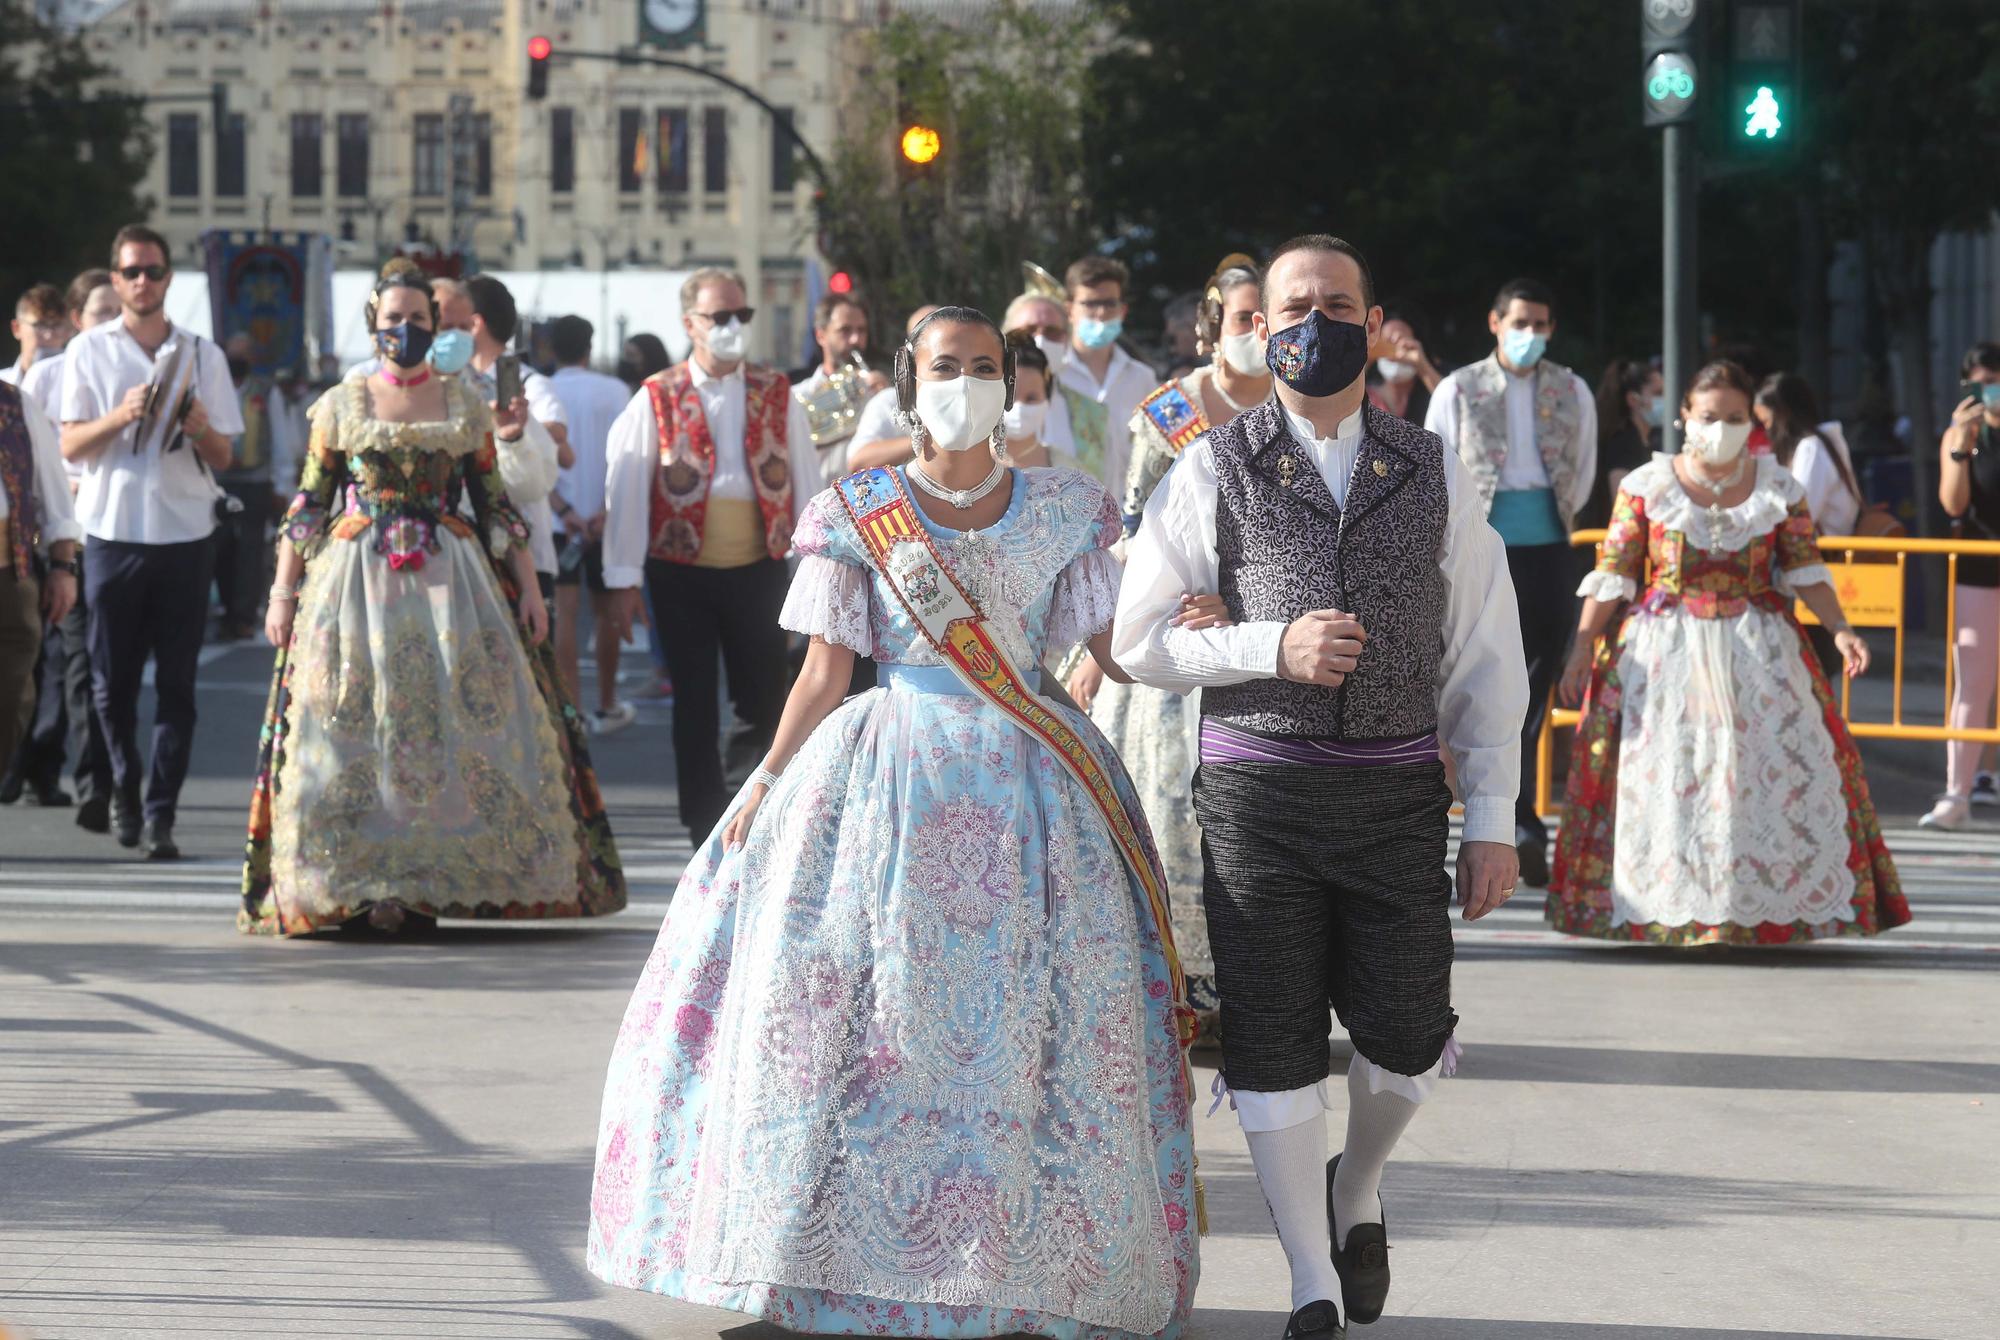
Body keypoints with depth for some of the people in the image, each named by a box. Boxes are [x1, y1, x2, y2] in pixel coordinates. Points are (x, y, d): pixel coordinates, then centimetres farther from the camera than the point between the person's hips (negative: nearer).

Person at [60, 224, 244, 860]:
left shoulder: (202, 355, 9)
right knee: (112, 678, 3)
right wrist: (121, 415, -16)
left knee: (176, 681, -3)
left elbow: (224, 457, 10)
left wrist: (200, 430, -12)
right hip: (112, 532, -1)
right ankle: (125, 790, 25)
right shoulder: (89, 350, 6)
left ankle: (160, 816, -3)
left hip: (185, 536, 1)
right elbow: (70, 445, 1)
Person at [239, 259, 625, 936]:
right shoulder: (341, 405, 7)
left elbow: (494, 501, 10)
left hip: (450, 581, 1)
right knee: (360, 728, -4)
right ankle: (367, 881, -2)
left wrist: (528, 586, 5)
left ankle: (438, 878, 0)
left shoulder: (465, 403, 9)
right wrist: (283, 593, 2)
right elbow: (307, 506, 8)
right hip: (357, 579, -1)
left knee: (460, 722, -4)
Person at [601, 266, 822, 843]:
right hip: (682, 574, -1)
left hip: (758, 571, 1)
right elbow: (626, 489, -3)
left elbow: (804, 481, 7)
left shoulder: (776, 395, 5)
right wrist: (624, 580, -6)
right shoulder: (657, 399, -1)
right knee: (695, 706, 5)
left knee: (767, 705, 4)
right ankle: (707, 827, 12)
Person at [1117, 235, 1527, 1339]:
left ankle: (1358, 1191, 36)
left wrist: (1491, 821, 3)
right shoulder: (1214, 471, 2)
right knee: (1272, 1040, 0)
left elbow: (1484, 656, 8)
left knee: (1407, 1037, 2)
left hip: (1398, 789, 1)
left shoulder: (1432, 473, 7)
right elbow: (1139, 638, 1)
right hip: (1257, 784, -1)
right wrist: (1273, 649, -14)